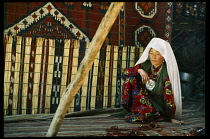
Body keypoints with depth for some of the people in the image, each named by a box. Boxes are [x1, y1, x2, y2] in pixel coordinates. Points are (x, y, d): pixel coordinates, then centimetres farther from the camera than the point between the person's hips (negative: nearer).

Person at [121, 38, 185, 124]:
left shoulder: (167, 71, -16)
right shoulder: (145, 65, -3)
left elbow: (169, 95, -19)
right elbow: (124, 73, -5)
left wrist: (172, 118, -22)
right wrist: (139, 70, -22)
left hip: (157, 108, -4)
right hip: (143, 100, 4)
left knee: (143, 115, -36)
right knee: (130, 78, -16)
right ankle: (132, 110, -5)